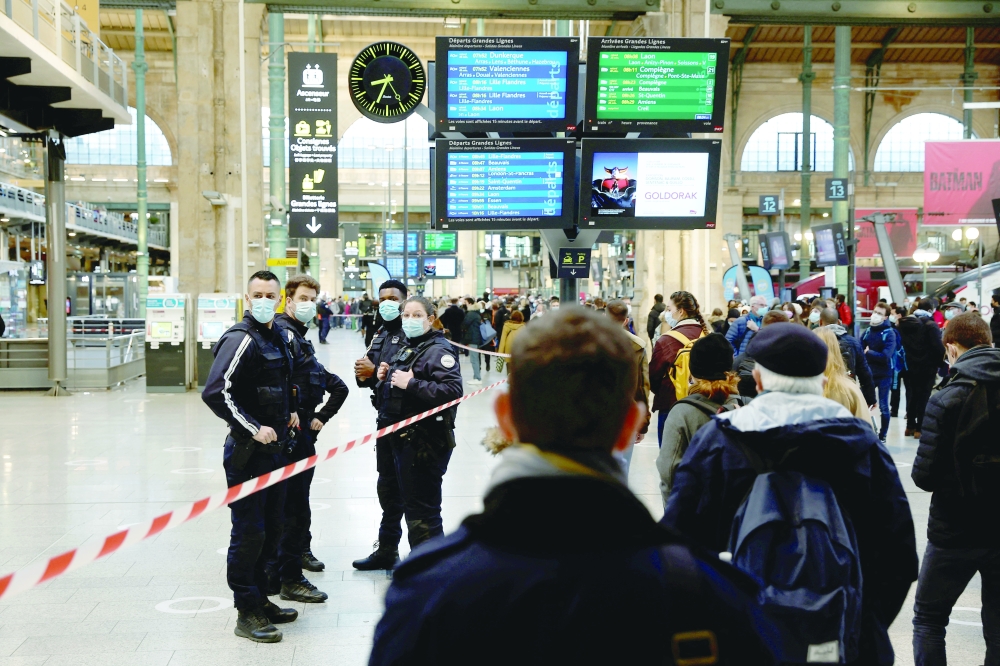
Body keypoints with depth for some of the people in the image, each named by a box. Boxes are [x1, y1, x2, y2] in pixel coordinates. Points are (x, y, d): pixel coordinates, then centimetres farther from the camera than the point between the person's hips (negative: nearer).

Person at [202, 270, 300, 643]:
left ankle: (261, 600, 29)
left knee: (271, 528, 16)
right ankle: (247, 613, 6)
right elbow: (215, 392, -24)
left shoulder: (276, 337, 12)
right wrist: (253, 428, -22)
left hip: (274, 448, 9)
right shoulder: (241, 339, -15)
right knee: (249, 531, -3)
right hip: (248, 451, -9)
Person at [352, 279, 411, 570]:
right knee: (387, 486, 18)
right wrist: (363, 375, -3)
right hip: (385, 419, 9)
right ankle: (386, 549, 30)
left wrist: (375, 372, -21)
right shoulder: (381, 335, 15)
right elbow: (371, 376, 18)